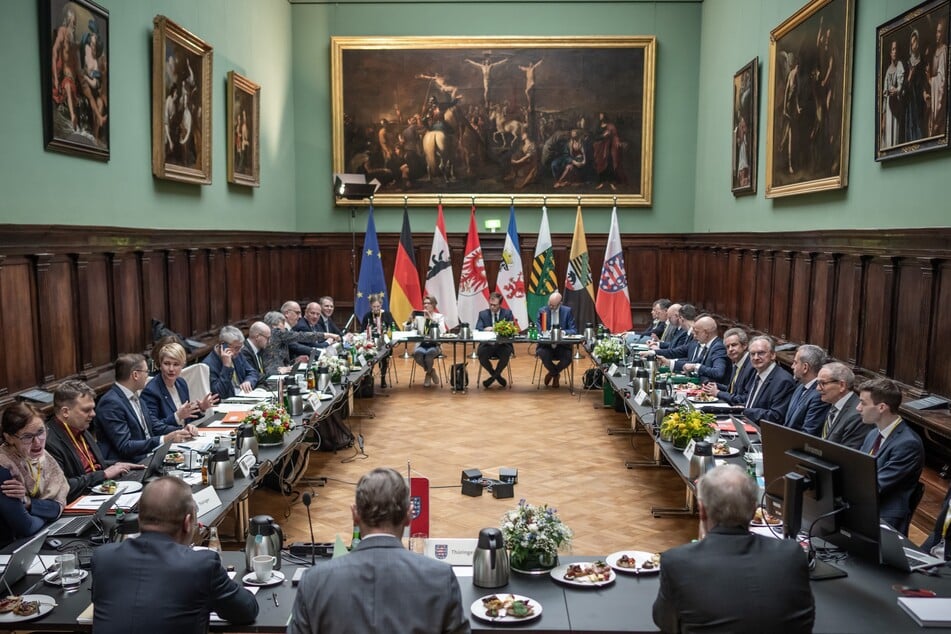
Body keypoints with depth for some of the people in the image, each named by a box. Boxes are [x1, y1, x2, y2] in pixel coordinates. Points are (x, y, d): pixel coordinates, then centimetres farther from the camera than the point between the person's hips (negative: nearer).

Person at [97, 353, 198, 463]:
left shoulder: (134, 396, 12)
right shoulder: (111, 403, -16)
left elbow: (154, 425, 18)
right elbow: (124, 447, -21)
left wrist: (182, 431, 0)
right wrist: (165, 439, -25)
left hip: (147, 459, 9)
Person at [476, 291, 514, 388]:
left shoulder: (507, 313, 6)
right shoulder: (483, 314, 8)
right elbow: (477, 330, -2)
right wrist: (485, 330, -26)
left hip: (503, 345, -1)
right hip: (487, 344, 1)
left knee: (506, 354, -33)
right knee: (481, 354, -30)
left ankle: (493, 377, -7)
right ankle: (498, 376, -4)